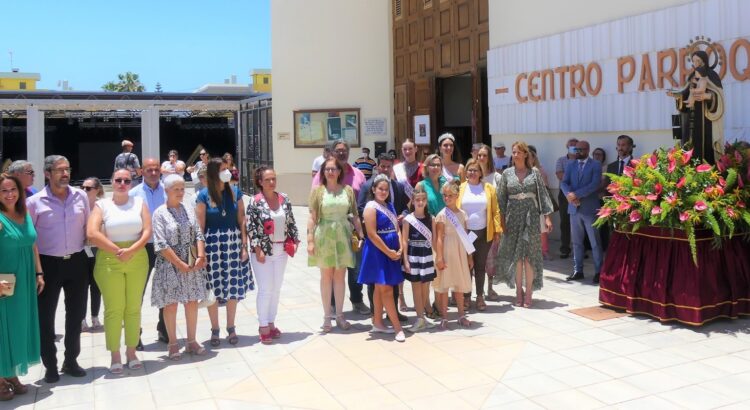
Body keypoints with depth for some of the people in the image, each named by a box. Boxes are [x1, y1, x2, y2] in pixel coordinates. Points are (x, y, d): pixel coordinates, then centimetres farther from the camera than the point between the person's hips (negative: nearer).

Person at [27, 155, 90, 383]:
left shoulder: (81, 196, 1)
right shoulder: (34, 202, -7)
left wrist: (83, 244, 6)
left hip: (77, 262, 3)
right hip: (48, 264, -3)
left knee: (76, 314, 12)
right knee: (45, 316, 4)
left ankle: (71, 360, 27)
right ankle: (50, 365, 19)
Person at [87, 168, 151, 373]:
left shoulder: (139, 202, 8)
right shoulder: (102, 205, 3)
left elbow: (147, 231, -1)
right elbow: (92, 234, -10)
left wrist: (131, 250, -16)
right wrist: (117, 251, -14)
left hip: (137, 260, 2)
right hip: (109, 261, -2)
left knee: (134, 307, 7)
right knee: (113, 308, 0)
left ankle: (131, 351, 17)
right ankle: (115, 355, 9)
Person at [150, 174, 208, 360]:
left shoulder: (188, 211, 8)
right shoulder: (159, 214, -7)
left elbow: (198, 235, 6)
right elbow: (161, 244, -13)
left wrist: (200, 257, -9)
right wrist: (180, 264, -16)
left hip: (192, 264, 5)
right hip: (170, 265, -4)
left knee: (192, 301, 9)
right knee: (171, 303, 3)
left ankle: (191, 341, 21)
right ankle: (173, 344, 15)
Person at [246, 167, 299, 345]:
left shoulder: (284, 199, 5)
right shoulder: (255, 202, -9)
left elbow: (291, 222, 11)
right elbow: (251, 227, -11)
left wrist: (296, 240, 4)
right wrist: (258, 250, -15)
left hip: (281, 251, 5)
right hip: (263, 251, -5)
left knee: (276, 289, 10)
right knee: (265, 290, -3)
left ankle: (271, 323, 22)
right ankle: (263, 327, 8)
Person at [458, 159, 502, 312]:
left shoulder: (488, 188, 3)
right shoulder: (460, 189, 3)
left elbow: (495, 211, 2)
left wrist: (497, 230, -4)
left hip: (483, 233, 0)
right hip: (465, 233, 0)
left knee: (481, 265, 7)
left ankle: (480, 296, 17)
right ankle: (466, 296, 15)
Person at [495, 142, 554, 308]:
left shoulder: (534, 172, 2)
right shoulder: (507, 173, 4)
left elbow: (542, 194, 2)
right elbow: (501, 197, 6)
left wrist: (547, 216, -4)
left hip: (531, 216, -1)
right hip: (513, 216, 1)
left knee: (530, 254, -1)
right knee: (515, 254, 3)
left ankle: (528, 292, 6)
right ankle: (519, 291, 14)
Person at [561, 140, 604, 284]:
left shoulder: (595, 165, -2)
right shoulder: (571, 166, 12)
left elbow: (595, 184, -15)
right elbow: (564, 183, 1)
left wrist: (576, 194, -20)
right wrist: (569, 194, -19)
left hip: (590, 208, -4)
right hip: (574, 208, 4)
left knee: (595, 242, 1)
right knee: (576, 242, 9)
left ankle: (598, 271, 8)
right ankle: (578, 270, 16)